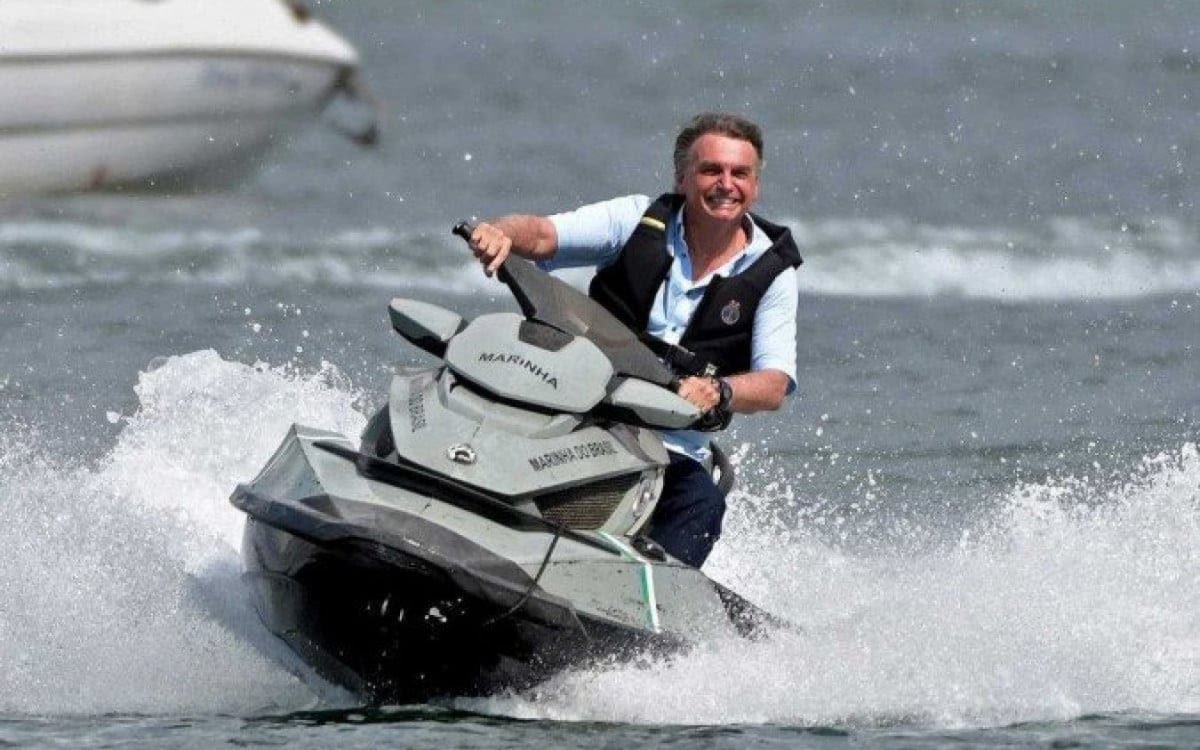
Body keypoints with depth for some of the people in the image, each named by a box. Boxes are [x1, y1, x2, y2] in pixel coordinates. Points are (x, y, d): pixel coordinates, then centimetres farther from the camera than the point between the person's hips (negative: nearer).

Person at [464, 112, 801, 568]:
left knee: (701, 505, -31)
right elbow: (543, 235, -9)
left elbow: (774, 385, -7)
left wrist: (717, 392, -30)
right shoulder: (640, 220, 3)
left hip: (673, 450, 0)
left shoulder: (771, 271, 3)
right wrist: (500, 233, -34)